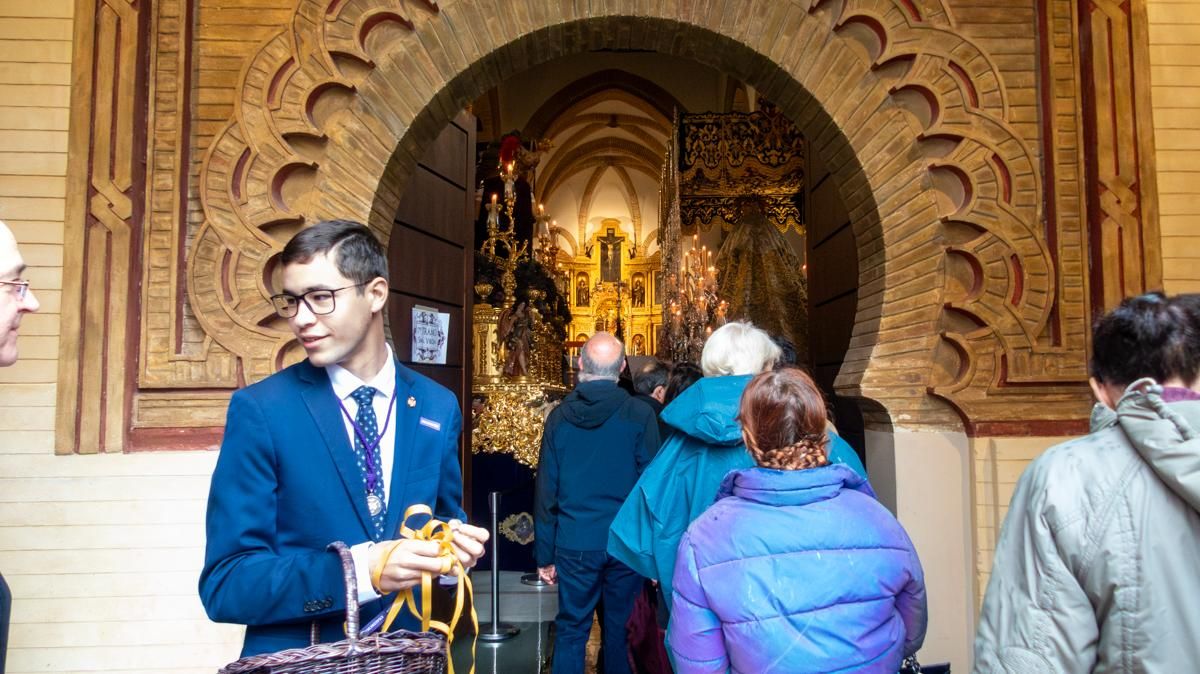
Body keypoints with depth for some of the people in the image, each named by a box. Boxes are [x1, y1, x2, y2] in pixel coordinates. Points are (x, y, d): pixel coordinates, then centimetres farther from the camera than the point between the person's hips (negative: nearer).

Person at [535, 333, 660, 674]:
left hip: (574, 543, 1)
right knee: (619, 631, 14)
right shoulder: (640, 415, -10)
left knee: (570, 630, 12)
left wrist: (545, 554, 8)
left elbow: (546, 491, -1)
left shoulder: (560, 416, -4)